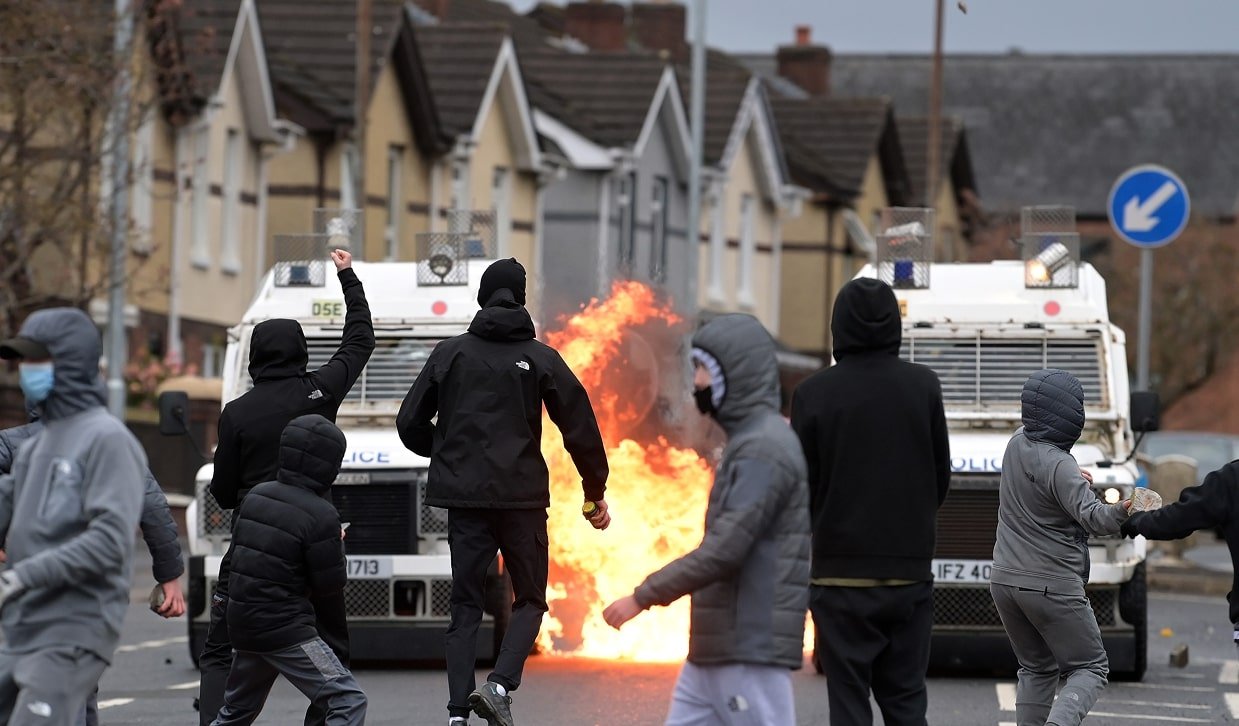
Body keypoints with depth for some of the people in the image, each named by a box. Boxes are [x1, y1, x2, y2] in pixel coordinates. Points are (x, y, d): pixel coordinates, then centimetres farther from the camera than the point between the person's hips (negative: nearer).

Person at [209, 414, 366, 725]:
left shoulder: (256, 495, 6)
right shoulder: (321, 515, -14)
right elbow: (330, 585, -9)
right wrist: (336, 547, 10)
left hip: (242, 625, 8)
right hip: (286, 629, -8)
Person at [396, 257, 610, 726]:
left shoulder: (450, 353, 4)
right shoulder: (541, 359, 0)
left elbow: (410, 424, 7)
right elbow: (580, 428, 0)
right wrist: (595, 492, 11)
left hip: (464, 497, 2)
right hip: (522, 497, -2)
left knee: (465, 606, 8)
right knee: (529, 600, 10)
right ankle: (500, 684, -13)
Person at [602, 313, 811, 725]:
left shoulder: (763, 449, -15)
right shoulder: (747, 441, 18)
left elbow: (724, 550, -22)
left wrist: (642, 598, -17)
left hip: (751, 648, -10)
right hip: (714, 650, 10)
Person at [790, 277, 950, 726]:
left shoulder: (813, 394, -7)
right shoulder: (924, 386, -1)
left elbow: (801, 485, -3)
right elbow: (942, 475, 7)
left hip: (841, 573, -2)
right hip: (910, 569, 2)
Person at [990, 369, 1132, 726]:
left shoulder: (1017, 445, 5)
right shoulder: (1058, 465, -19)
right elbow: (1091, 516, -28)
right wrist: (1120, 512, -39)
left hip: (1005, 579, 7)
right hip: (1052, 586, -7)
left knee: (1036, 669, 19)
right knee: (1090, 668, 1)